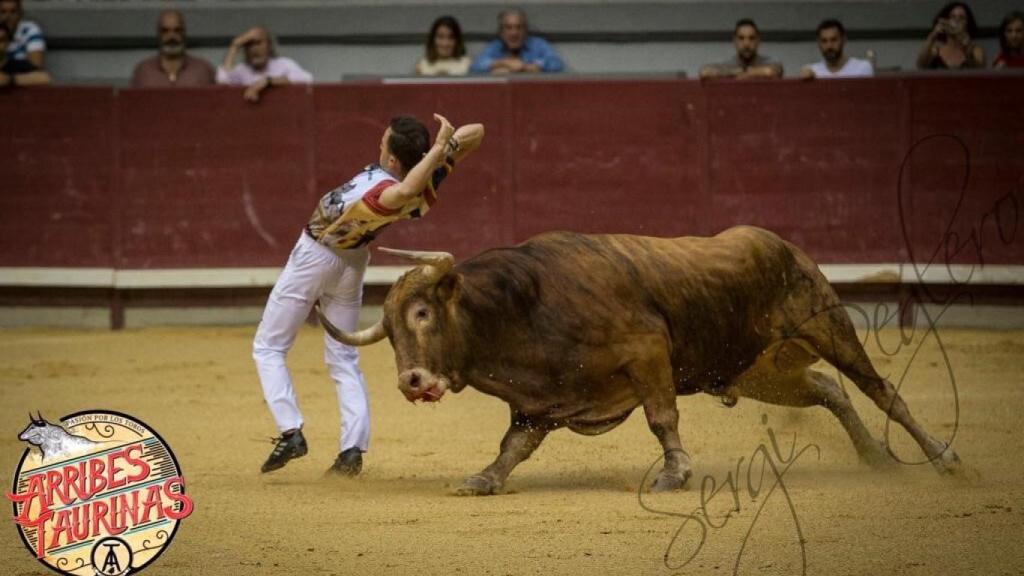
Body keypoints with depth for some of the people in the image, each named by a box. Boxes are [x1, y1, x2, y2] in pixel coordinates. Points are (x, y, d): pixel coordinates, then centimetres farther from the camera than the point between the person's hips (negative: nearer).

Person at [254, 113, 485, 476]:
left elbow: (404, 191, -67)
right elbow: (476, 131, -16)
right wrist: (448, 144, -36)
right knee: (343, 359, 17)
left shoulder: (384, 194, -42)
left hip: (315, 257, -7)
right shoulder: (431, 176, -22)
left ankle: (290, 431, -1)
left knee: (268, 347, 11)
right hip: (354, 261, 7)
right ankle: (352, 450, 6)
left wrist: (440, 146, -61)